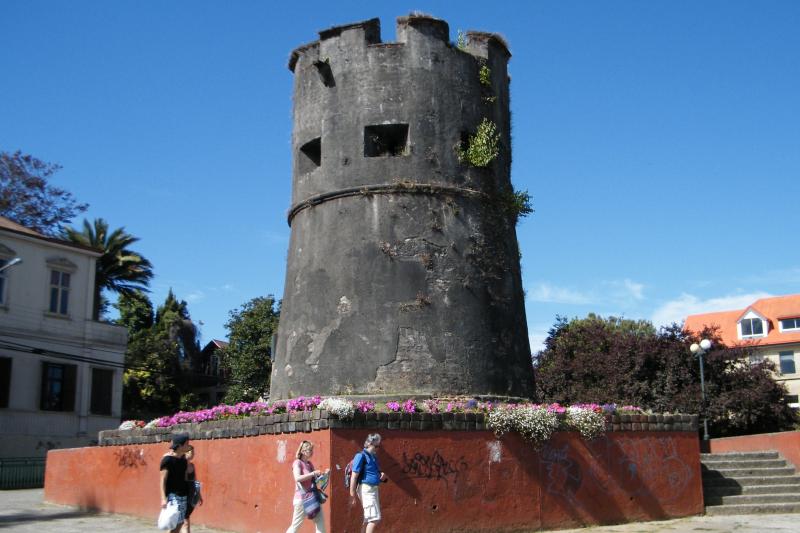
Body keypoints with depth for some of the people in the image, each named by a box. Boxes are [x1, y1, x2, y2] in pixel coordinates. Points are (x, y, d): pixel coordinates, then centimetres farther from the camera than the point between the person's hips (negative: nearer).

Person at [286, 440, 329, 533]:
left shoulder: (309, 464, 14)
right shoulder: (297, 463, -9)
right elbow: (297, 478, -25)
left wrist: (324, 474, 3)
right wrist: (313, 473, -28)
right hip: (302, 498, -8)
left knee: (320, 524, 2)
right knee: (296, 525, 0)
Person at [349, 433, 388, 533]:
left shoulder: (374, 457, 14)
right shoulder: (361, 456, -11)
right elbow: (354, 476, -15)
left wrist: (383, 476, 3)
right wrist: (352, 495, -19)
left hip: (375, 489, 9)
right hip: (366, 489, -9)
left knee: (368, 519, 13)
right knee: (375, 518, -13)